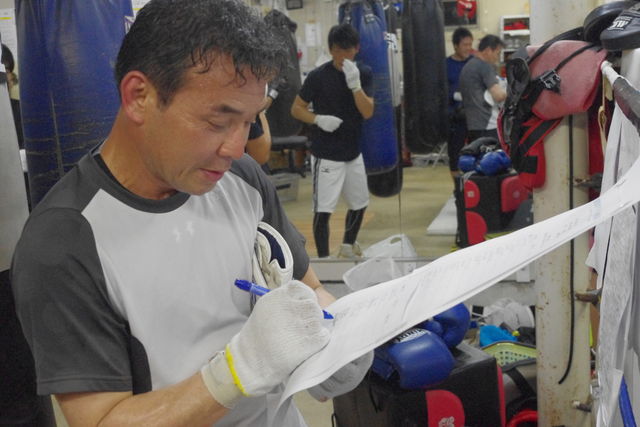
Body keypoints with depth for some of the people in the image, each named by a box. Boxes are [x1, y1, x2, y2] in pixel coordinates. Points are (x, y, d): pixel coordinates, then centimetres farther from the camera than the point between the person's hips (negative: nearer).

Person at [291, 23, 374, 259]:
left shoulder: (364, 73, 0)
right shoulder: (318, 76, -12)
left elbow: (368, 112, -10)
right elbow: (296, 109, -5)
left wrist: (355, 84, -24)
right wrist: (318, 119, -23)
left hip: (353, 152, 5)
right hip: (325, 155, -5)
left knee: (359, 203, 19)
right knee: (323, 209, -6)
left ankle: (347, 246, 41)